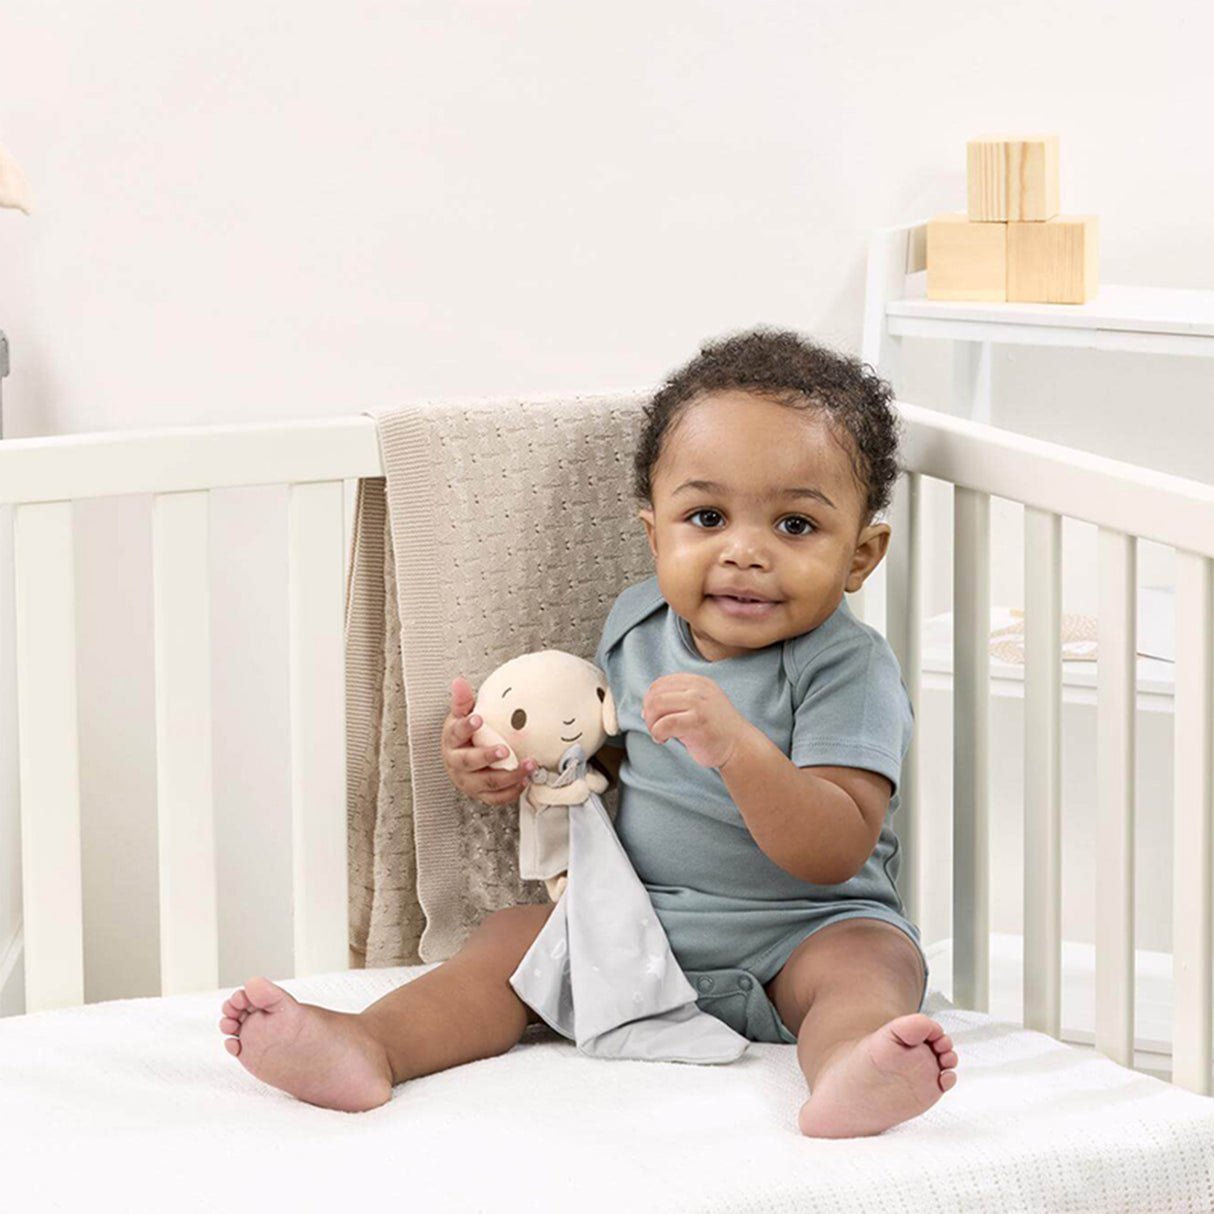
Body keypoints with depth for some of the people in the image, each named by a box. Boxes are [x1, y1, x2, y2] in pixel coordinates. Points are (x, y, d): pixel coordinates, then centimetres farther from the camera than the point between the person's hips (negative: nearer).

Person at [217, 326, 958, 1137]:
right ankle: (365, 1046, -34)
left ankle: (848, 1070, -65)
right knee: (517, 933, -10)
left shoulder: (849, 669, -15)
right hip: (637, 919, 6)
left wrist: (737, 746, -38)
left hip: (797, 939, -6)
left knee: (872, 958, -33)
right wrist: (520, 768, 0)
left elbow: (836, 851, -24)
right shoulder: (638, 626, 5)